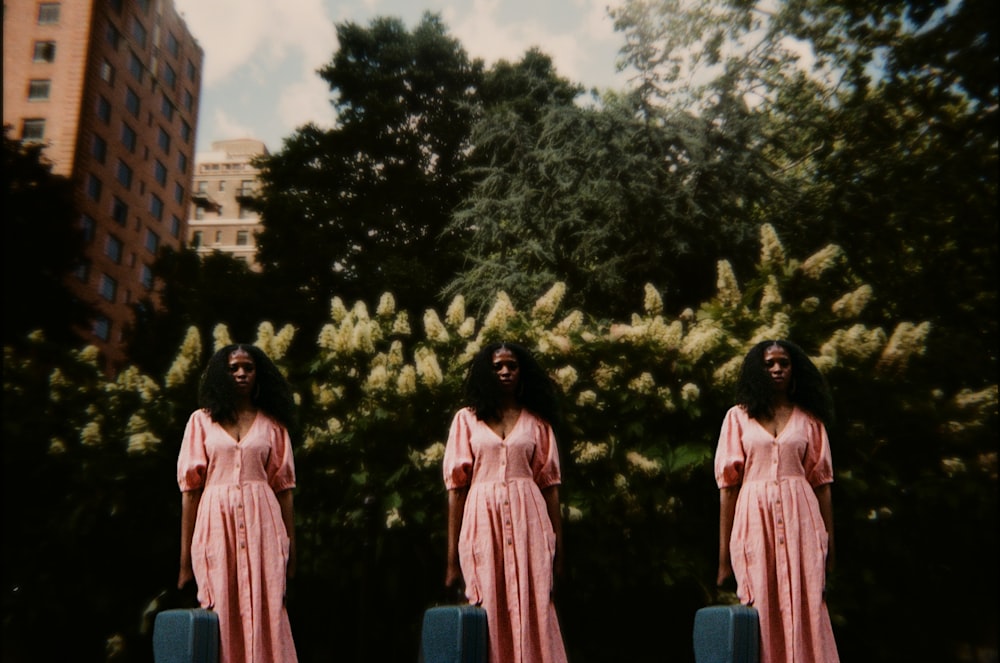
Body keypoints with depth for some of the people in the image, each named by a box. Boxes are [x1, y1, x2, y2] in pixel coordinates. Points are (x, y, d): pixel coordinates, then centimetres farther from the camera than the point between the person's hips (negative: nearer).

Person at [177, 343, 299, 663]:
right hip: (217, 524, 0)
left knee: (266, 615, 1)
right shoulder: (201, 420, 6)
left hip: (262, 524, 1)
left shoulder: (272, 423, 8)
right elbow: (190, 487, 2)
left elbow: (283, 486, 7)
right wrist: (185, 558, -1)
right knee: (221, 615, 5)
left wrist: (290, 546, 2)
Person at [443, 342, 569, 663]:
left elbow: (549, 483, 8)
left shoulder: (537, 421, 10)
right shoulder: (466, 419, 6)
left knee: (533, 612, 1)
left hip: (528, 521, 1)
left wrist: (558, 546, 2)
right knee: (489, 613, 5)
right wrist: (452, 557, -2)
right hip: (483, 522, 0)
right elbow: (456, 485, 2)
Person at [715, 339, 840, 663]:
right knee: (761, 611, 4)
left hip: (800, 519, 1)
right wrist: (724, 554, -2)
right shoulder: (738, 416, 6)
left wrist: (829, 540, 1)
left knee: (805, 609, 0)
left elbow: (821, 481, 8)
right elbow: (728, 482, 2)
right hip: (754, 518, 0)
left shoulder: (809, 418, 10)